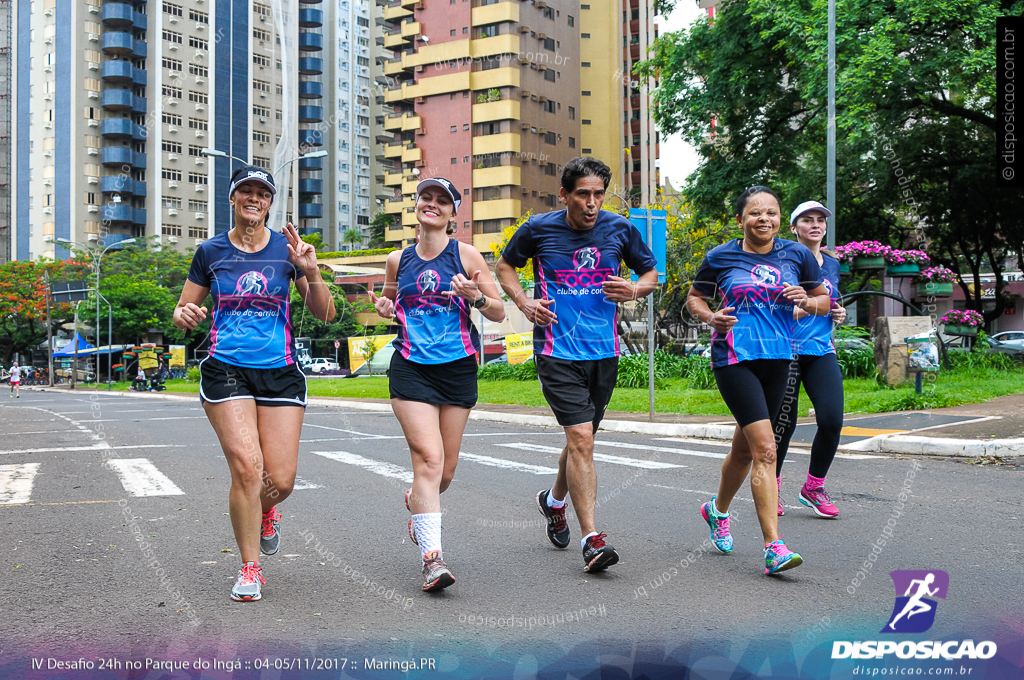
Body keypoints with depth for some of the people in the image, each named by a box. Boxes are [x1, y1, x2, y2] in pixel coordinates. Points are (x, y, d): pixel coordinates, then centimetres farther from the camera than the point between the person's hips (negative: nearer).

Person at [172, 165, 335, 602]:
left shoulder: (287, 249, 4)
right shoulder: (211, 252, 5)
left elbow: (325, 315, 2)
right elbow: (183, 313, 13)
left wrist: (311, 273, -15)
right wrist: (185, 316, -11)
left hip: (280, 372, 1)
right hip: (226, 369, -1)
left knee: (281, 480, -4)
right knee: (247, 467, -16)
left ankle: (265, 512, 35)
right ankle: (250, 570, 2)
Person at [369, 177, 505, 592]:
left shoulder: (466, 255, 1)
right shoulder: (398, 260, 8)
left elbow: (499, 313, 3)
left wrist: (476, 297, -17)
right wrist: (384, 307, 2)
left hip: (458, 369, 1)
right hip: (411, 369, 0)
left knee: (446, 468, 8)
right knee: (428, 458, -16)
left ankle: (418, 503, 43)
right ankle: (432, 557, -14)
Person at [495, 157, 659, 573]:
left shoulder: (619, 230, 2)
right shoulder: (538, 229, -3)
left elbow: (651, 272, 16)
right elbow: (505, 265, 14)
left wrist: (634, 291, -7)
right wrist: (524, 302, -3)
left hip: (604, 351, 4)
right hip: (557, 350, -3)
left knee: (581, 439, 16)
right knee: (581, 438, -15)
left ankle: (554, 501, 44)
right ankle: (591, 538, -10)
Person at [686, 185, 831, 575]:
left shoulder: (797, 255, 7)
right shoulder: (720, 257, 1)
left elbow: (824, 302, 16)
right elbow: (694, 298, 14)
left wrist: (806, 301, -7)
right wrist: (710, 317, -7)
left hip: (778, 359, 4)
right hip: (734, 358, -4)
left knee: (745, 448, 15)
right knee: (765, 448, -17)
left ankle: (718, 510, 43)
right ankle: (773, 548, -15)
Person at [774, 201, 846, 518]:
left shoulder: (832, 264, 16)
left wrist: (838, 314, 7)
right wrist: (792, 310, -19)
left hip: (821, 352, 5)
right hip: (786, 351, -5)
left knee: (832, 419, -9)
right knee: (783, 423, -2)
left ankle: (813, 488, 11)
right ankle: (771, 488, 20)